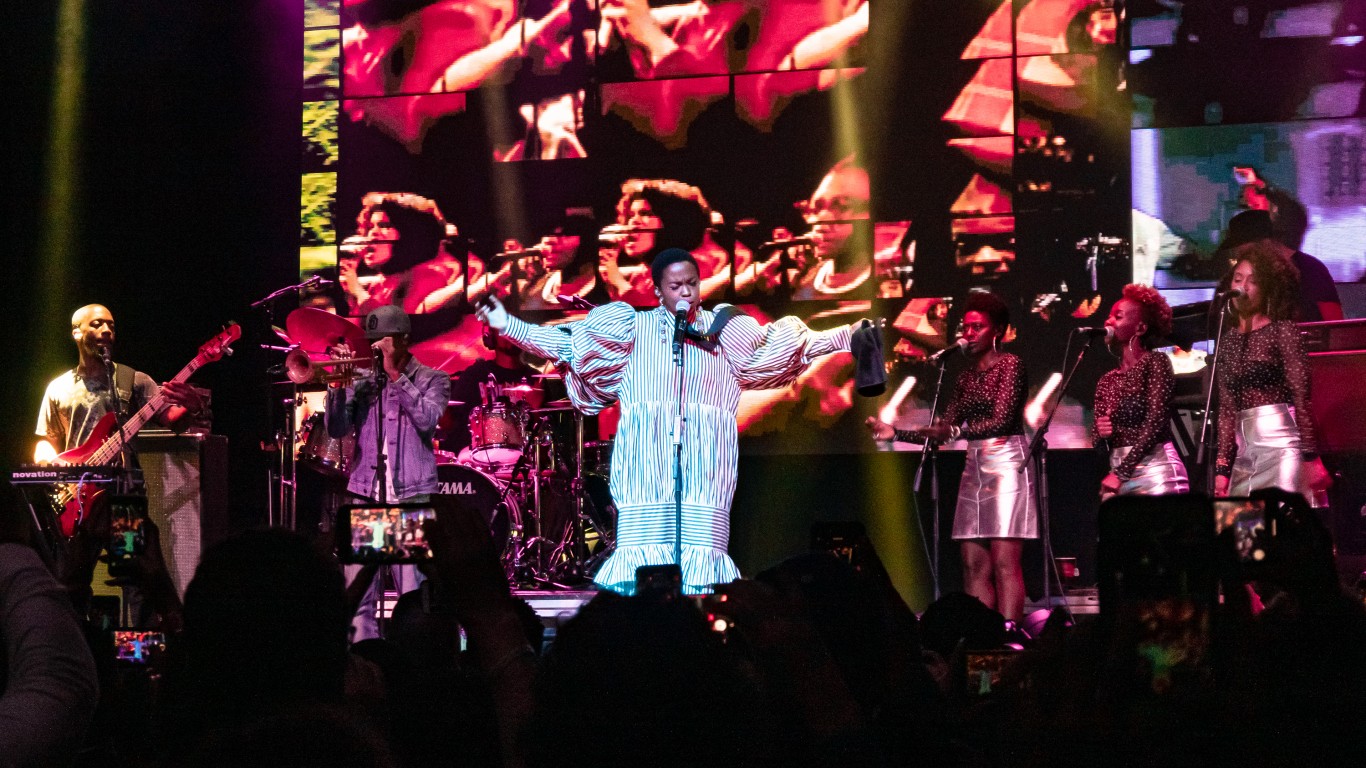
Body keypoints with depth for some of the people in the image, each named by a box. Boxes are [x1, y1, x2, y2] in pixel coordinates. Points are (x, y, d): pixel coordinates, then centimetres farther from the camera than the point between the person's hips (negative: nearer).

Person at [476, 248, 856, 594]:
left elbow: (777, 347, 14)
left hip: (705, 457, 0)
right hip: (646, 453, 0)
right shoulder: (634, 326, 17)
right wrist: (509, 325, 12)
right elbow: (567, 345, 17)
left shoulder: (725, 330, 18)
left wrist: (845, 337, 7)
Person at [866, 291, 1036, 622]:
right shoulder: (967, 375, 18)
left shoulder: (1010, 364, -2)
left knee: (1004, 562, -12)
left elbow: (1002, 420, -15)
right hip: (974, 468, 7)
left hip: (1006, 465, -7)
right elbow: (944, 430, 17)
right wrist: (895, 433, 8)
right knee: (974, 564, 1)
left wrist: (958, 430, -26)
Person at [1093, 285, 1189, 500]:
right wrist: (1100, 432, -4)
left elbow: (1156, 422, -12)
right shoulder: (1107, 381, 17)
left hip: (1156, 471, -6)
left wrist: (1120, 473, -15)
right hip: (1117, 472, 6)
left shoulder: (1155, 362, -1)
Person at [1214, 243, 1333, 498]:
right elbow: (1227, 410, 14)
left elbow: (1301, 397, -8)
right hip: (1245, 455, 5)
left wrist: (1310, 457, -15)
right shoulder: (1228, 340, 14)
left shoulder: (1282, 331, -1)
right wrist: (1222, 468, 9)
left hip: (1283, 446, -5)